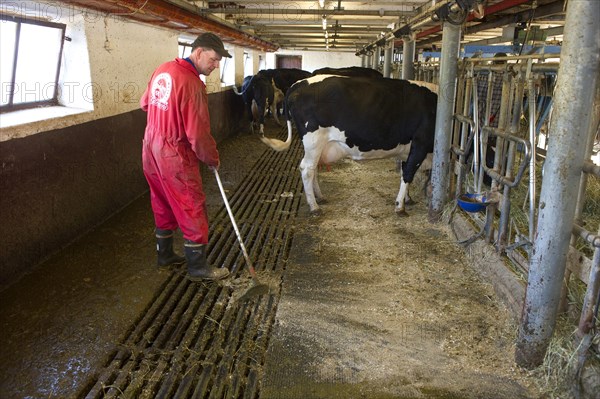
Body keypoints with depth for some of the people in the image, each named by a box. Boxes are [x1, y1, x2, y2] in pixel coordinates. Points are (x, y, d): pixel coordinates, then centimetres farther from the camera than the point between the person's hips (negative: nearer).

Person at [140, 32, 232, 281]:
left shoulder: (162, 70, 5)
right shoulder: (192, 84, -21)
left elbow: (145, 103, 20)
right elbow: (198, 134, -20)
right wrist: (213, 159, -6)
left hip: (151, 151, 9)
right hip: (176, 157, -9)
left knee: (163, 206, 21)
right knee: (193, 211, 2)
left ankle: (165, 255, 36)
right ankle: (198, 268, 13)